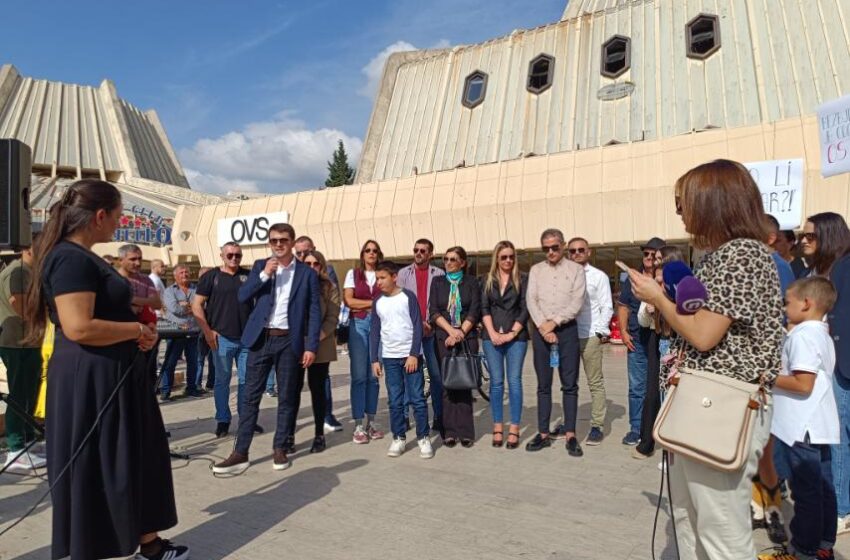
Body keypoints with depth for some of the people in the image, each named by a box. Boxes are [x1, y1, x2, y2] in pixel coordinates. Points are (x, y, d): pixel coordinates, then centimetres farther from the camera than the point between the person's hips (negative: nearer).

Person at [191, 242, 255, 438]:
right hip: (222, 338, -2)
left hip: (247, 337, 2)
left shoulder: (248, 275, 8)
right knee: (222, 380, 7)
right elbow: (196, 305, 1)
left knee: (247, 380, 8)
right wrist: (207, 331, -6)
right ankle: (223, 420, 18)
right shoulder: (211, 276, 2)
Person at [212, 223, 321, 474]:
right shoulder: (260, 266, 9)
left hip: (289, 341, -1)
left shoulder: (307, 273, 1)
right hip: (261, 338, 2)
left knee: (287, 397, 7)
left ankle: (279, 449, 20)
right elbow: (242, 296, 0)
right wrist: (264, 275, -11)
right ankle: (240, 452, 10)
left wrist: (311, 346, -7)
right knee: (251, 396, 3)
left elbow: (314, 311, -1)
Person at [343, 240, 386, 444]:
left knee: (374, 375, 4)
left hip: (379, 325, 2)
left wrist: (361, 304, -4)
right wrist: (373, 302, -3)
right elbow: (348, 301, -1)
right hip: (358, 325, -2)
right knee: (359, 375, -6)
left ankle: (370, 421, 13)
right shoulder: (353, 274, 9)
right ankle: (358, 425, -1)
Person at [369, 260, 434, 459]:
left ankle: (424, 437, 9)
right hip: (389, 357, 3)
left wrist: (413, 354, -12)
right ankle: (398, 438, 15)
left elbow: (417, 326, -6)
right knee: (395, 401, 5)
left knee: (417, 398, -1)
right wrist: (374, 359, 3)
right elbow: (375, 332, 9)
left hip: (410, 355, -3)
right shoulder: (378, 303, 7)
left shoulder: (408, 296, -4)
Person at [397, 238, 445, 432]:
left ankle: (439, 416, 11)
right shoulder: (404, 273, 8)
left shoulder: (439, 274, 5)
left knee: (437, 374, 1)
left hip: (432, 330, 0)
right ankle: (403, 416, 12)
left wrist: (432, 322, -11)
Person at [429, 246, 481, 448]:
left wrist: (461, 333, -10)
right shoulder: (438, 282, 11)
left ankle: (465, 432, 4)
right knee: (447, 384, -1)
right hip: (444, 338, 1)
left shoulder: (471, 282, 9)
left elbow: (475, 312, 0)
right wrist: (451, 330, -11)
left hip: (467, 338, -1)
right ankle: (449, 432, 3)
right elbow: (433, 311, 2)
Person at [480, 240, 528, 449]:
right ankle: (497, 427, 9)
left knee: (514, 380, -3)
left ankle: (514, 429, 2)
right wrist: (492, 333, -7)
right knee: (496, 381, 2)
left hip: (516, 336, -1)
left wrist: (512, 333, -9)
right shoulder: (487, 280, 11)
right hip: (492, 336, 2)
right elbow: (484, 308, 4)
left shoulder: (522, 280, 5)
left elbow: (525, 309, -1)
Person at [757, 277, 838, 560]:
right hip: (818, 426, 10)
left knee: (806, 490, 1)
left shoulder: (801, 335, -18)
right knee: (822, 487, 16)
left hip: (802, 428, -10)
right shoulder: (822, 334, 12)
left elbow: (803, 384, -24)